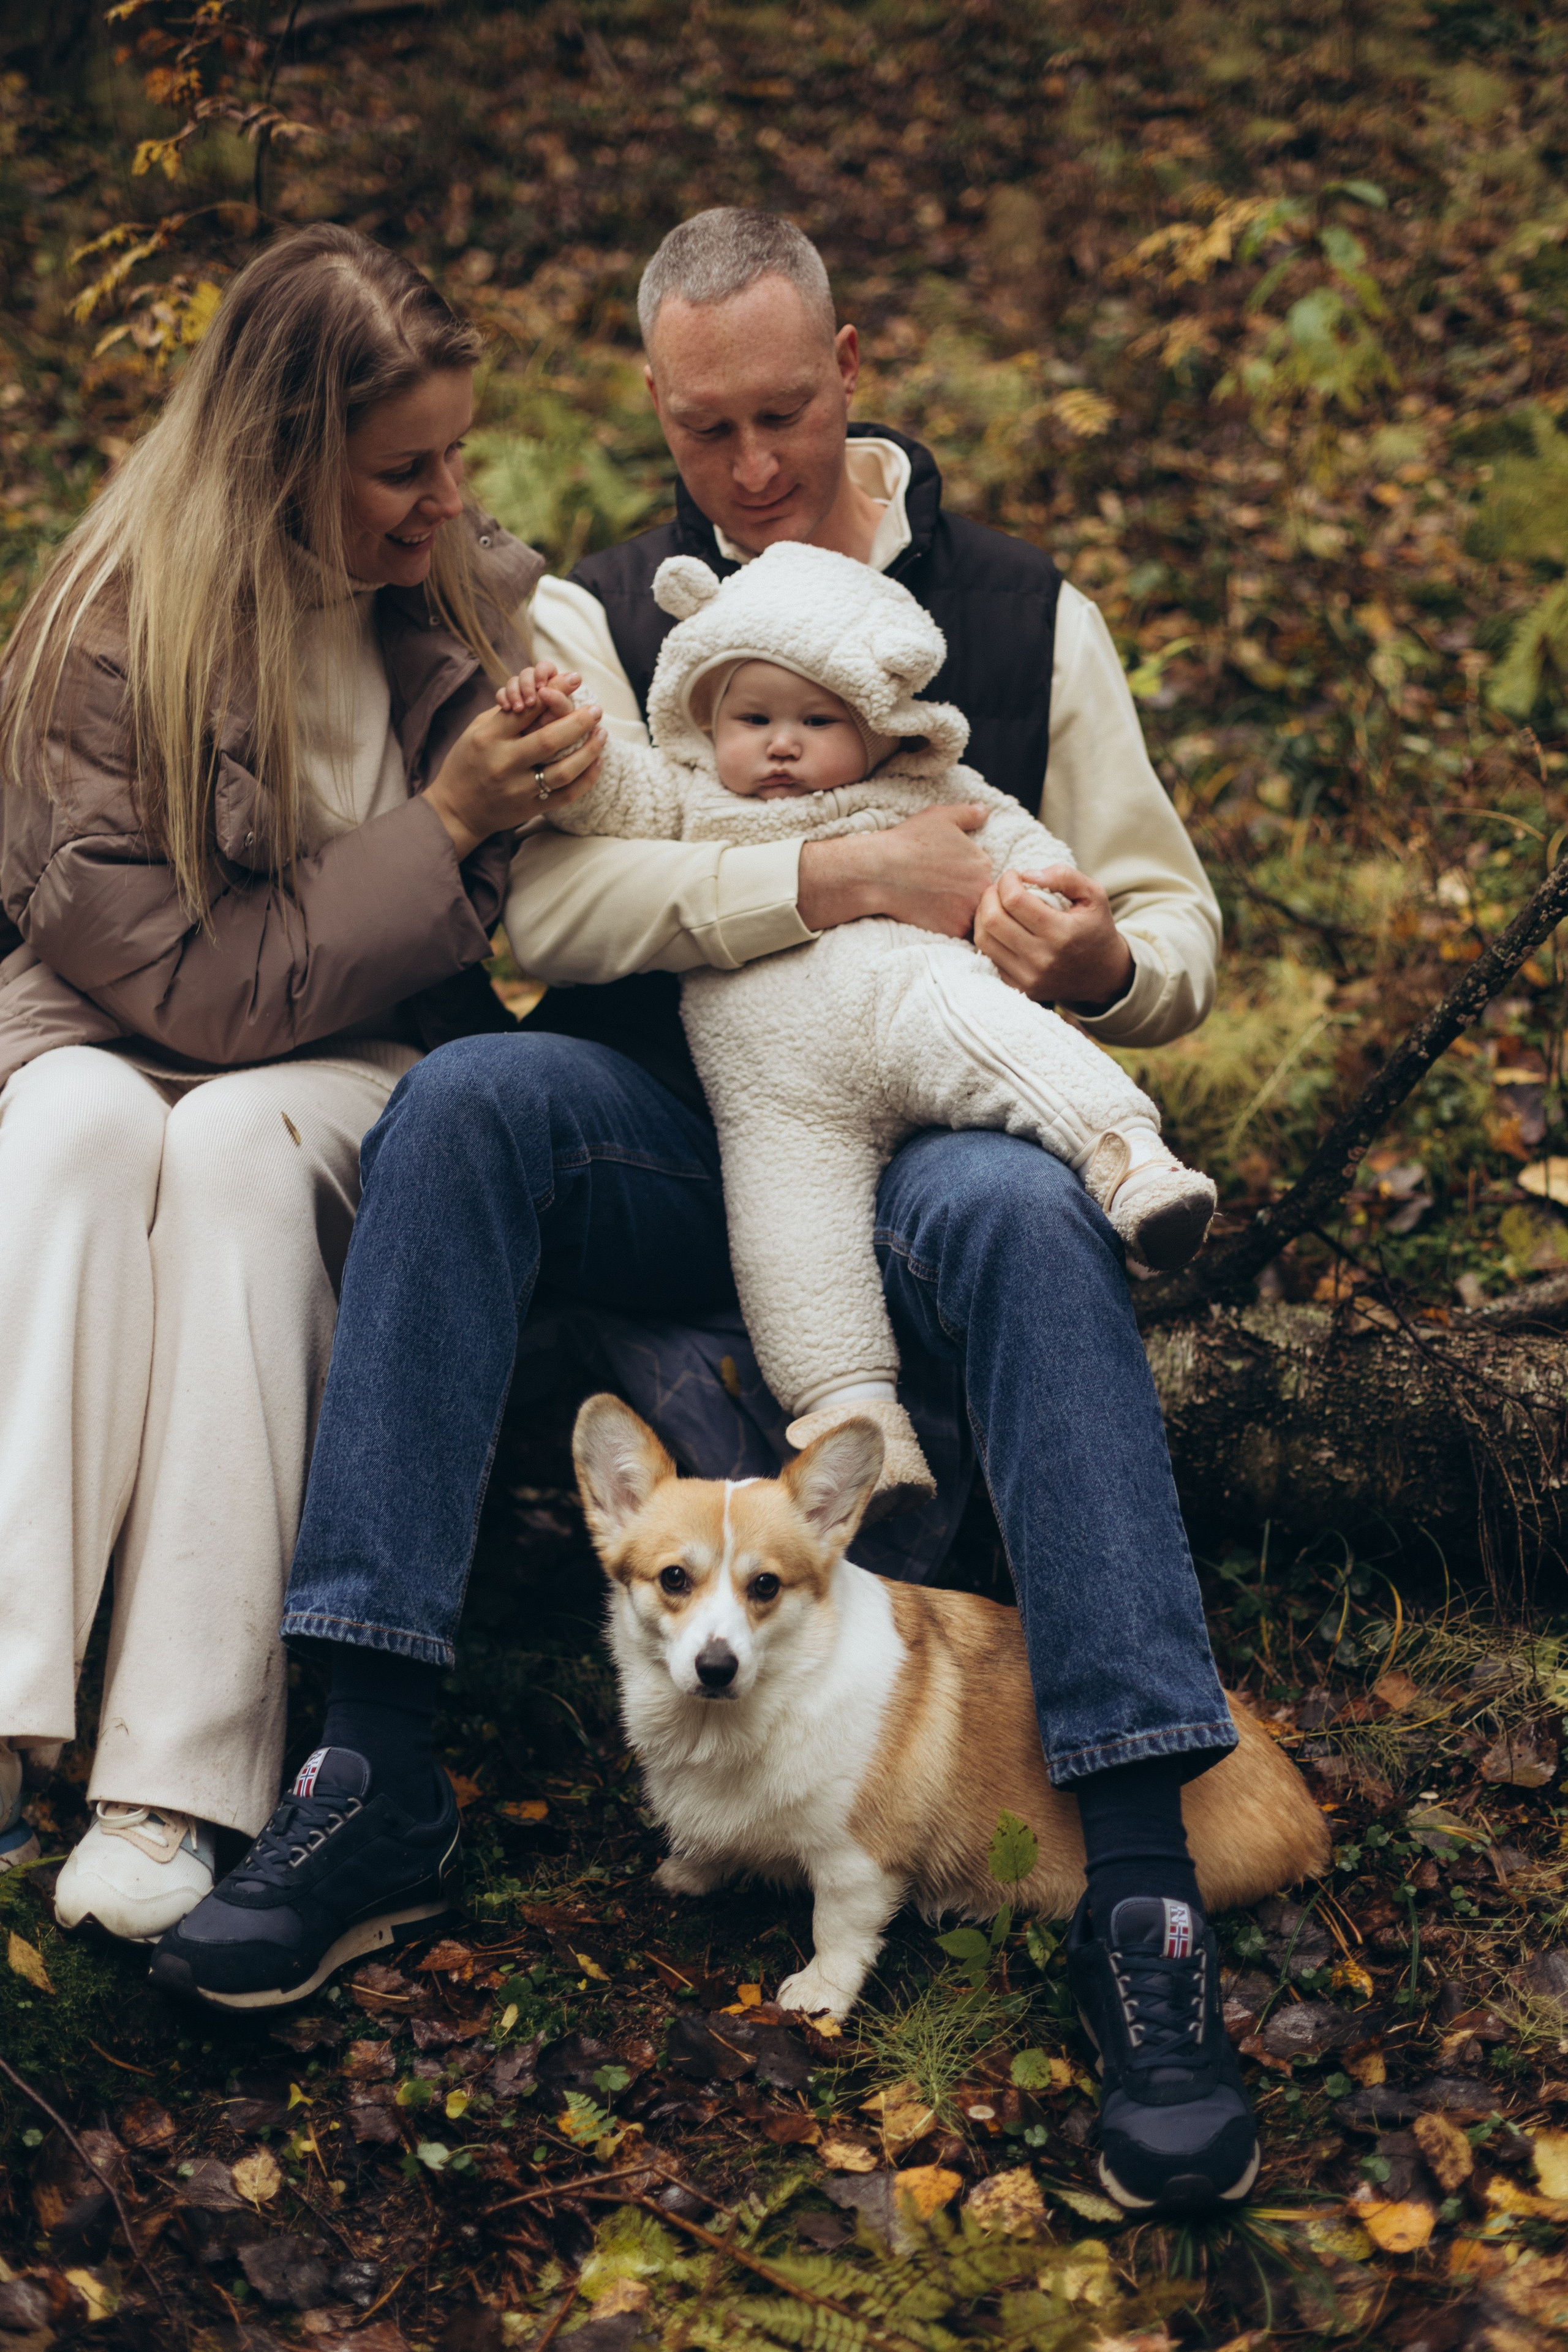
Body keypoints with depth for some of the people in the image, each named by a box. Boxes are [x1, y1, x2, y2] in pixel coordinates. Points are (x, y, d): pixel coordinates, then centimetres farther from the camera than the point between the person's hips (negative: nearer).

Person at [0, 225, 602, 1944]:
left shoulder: (483, 600, 1)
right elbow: (192, 984, -16)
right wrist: (442, 833, -21)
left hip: (361, 1076, 1)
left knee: (235, 1141, -34)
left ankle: (179, 1787, -40)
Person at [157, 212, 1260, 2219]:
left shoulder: (1024, 613, 13)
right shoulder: (594, 617, 12)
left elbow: (1173, 924, 11)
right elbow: (556, 907, -8)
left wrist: (1107, 960, -15)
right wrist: (838, 877, -20)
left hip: (927, 1139, -1)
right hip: (677, 1153, 1)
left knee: (1018, 1210, -37)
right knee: (467, 1095, -31)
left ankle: (1142, 1898, -40)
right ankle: (373, 1780, -33)